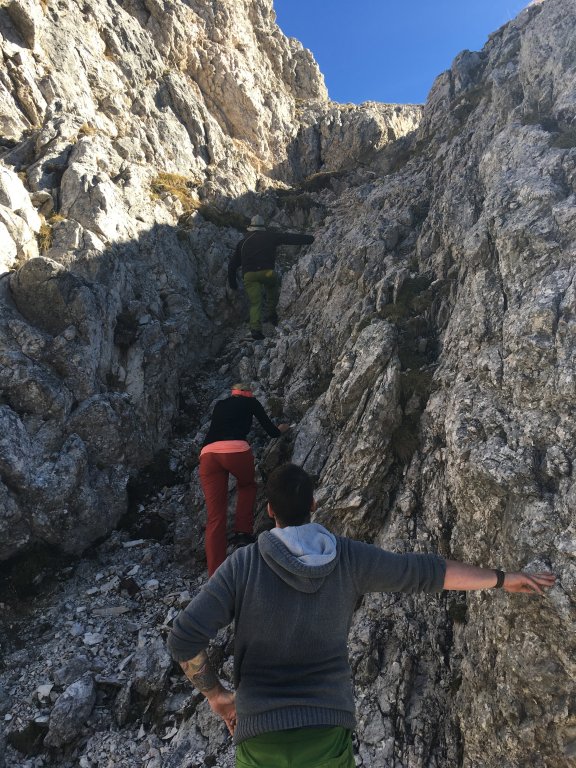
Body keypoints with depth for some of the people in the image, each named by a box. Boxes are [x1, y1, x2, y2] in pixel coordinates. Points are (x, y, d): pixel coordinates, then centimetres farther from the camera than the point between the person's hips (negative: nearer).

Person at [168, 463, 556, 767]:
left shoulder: (242, 565, -10)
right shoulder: (347, 557, -7)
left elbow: (184, 638, -12)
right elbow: (425, 571, 1)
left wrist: (215, 693, 7)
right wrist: (504, 578, 13)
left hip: (261, 734, 0)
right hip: (328, 731, 1)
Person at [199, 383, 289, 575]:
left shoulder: (220, 405, 32)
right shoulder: (251, 402, 21)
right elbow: (271, 432, 25)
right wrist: (281, 429, 48)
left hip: (208, 453, 3)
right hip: (236, 450, -3)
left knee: (215, 516, 5)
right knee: (247, 485, 31)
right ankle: (242, 532, 17)